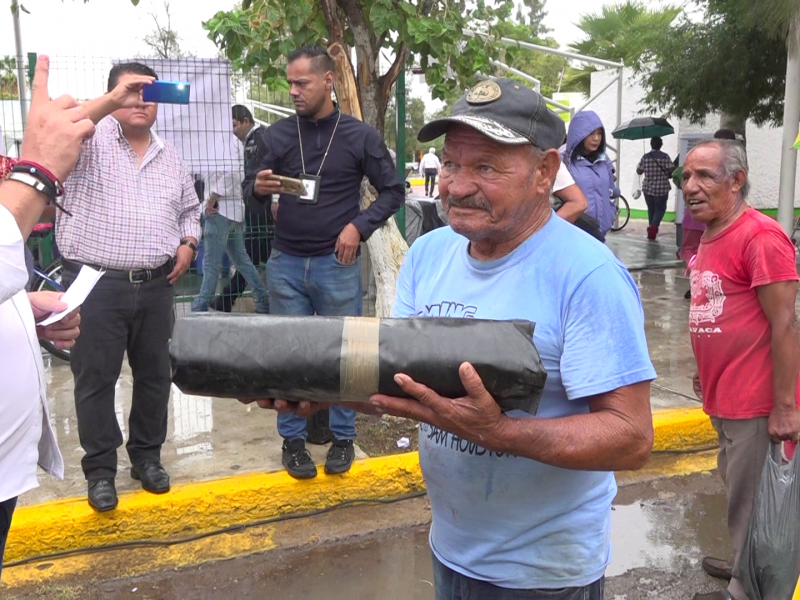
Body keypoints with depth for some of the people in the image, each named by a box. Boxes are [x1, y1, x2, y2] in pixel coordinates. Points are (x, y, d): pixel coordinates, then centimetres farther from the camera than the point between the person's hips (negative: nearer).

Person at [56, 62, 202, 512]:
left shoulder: (170, 157, 13)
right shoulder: (92, 139, -2)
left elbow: (190, 209, 23)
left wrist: (188, 245, 4)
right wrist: (114, 99, -36)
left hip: (155, 285, 4)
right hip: (95, 284, -4)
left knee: (154, 374, 11)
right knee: (96, 378, 4)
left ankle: (147, 456, 28)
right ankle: (100, 468, 18)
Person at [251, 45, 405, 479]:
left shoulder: (359, 135, -1)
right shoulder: (278, 134, 4)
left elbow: (393, 190, 4)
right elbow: (256, 187, 11)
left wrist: (359, 226, -9)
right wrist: (259, 188, -13)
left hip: (336, 264, -2)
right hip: (286, 262, 2)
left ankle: (343, 438, 22)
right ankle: (292, 438, 21)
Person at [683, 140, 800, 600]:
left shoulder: (760, 236, -18)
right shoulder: (711, 236, 8)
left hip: (756, 405, -9)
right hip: (724, 398, 9)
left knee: (752, 504, 6)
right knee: (738, 492, 23)